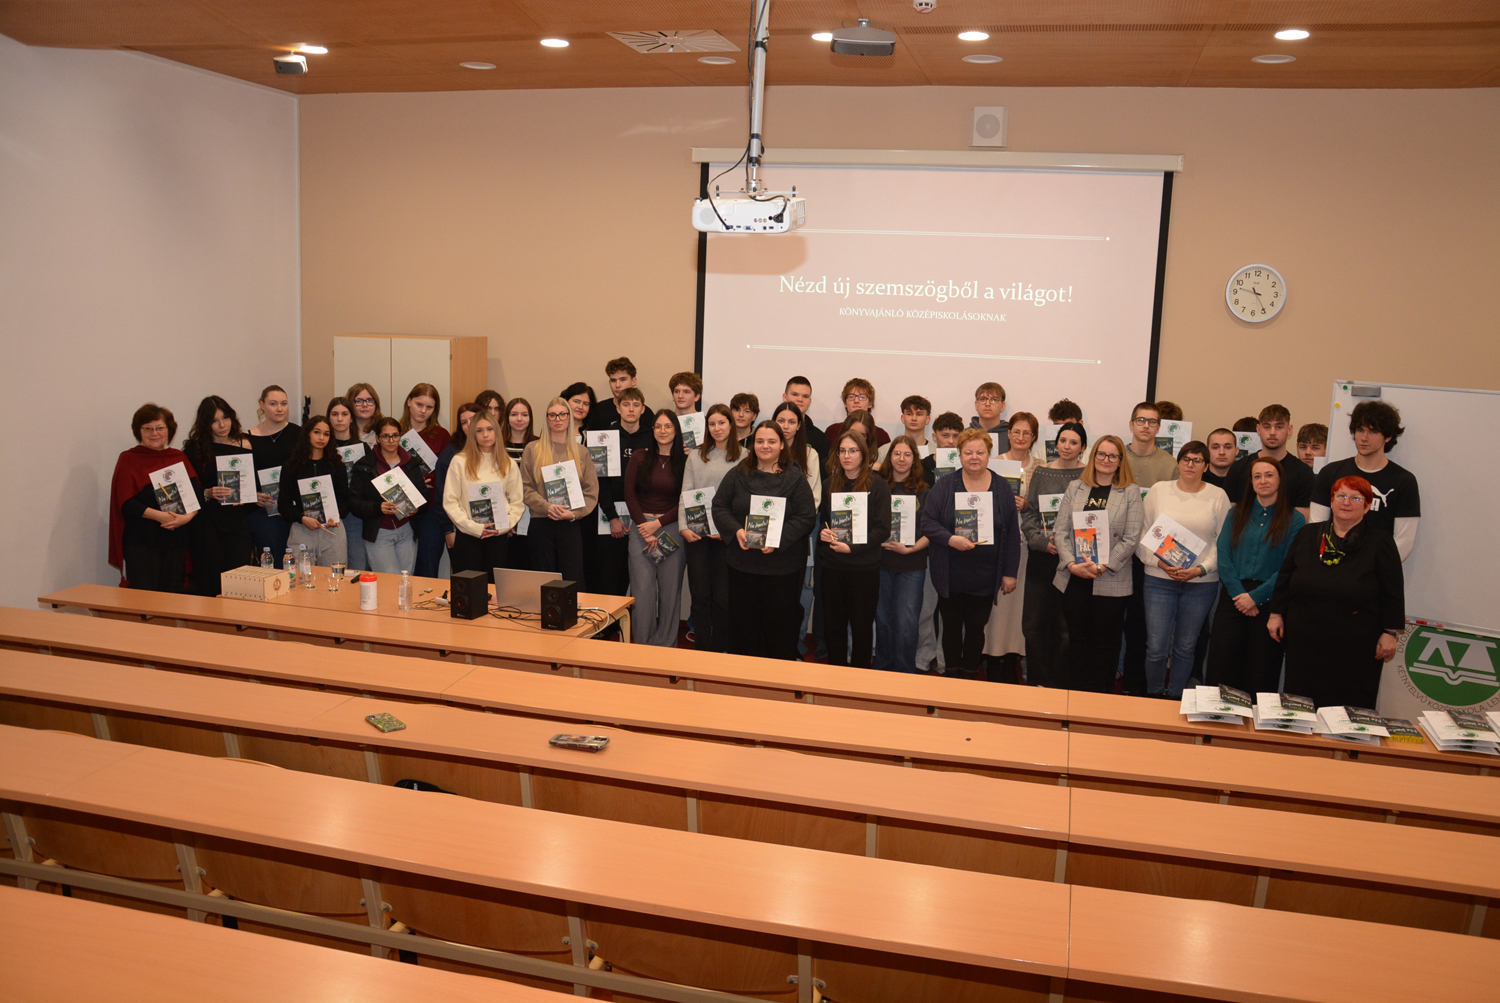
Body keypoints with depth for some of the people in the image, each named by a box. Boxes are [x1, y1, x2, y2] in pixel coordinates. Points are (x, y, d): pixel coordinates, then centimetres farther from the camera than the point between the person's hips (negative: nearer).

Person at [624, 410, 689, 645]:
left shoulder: (685, 461, 2)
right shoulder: (639, 458, 6)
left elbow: (685, 501, -2)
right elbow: (629, 495, 3)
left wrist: (658, 524, -9)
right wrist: (644, 526, -5)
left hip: (672, 529, -1)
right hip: (641, 529, 1)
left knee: (670, 590, 3)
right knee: (642, 590, -1)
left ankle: (665, 646, 14)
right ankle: (642, 646, 9)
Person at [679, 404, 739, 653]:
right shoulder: (696, 456, 10)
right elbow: (685, 494, 7)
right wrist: (683, 527, -5)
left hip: (727, 535, -2)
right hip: (696, 534, 2)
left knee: (723, 597, 1)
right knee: (700, 595, 4)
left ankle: (720, 650, 15)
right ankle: (702, 649, 13)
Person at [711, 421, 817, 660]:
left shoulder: (795, 478, -2)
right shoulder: (737, 474, 6)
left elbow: (806, 517, -7)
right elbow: (719, 506, 5)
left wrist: (778, 538, -19)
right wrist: (736, 530, -13)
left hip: (782, 564, -2)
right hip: (742, 561, 2)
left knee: (781, 621, 5)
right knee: (743, 620, 10)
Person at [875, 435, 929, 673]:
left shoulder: (923, 491, 2)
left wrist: (910, 548, -13)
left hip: (912, 566, -2)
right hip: (881, 563, 2)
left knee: (906, 622, -4)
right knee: (883, 619, 8)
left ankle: (904, 675, 9)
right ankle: (882, 671, 23)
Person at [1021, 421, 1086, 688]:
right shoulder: (1041, 473, 9)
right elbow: (1029, 512, 8)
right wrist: (1042, 541, -8)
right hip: (1041, 556, 2)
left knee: (1067, 624, 1)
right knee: (1034, 621, 2)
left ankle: (1060, 683, 13)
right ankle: (1037, 680, 15)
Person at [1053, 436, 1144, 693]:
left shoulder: (1131, 493, 2)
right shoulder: (1075, 488, 9)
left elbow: (1131, 538, -5)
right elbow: (1060, 530, 5)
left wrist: (1102, 567, -13)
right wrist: (1071, 563, -9)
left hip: (1110, 581, -2)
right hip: (1074, 577, 2)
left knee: (1104, 641, 4)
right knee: (1077, 638, 9)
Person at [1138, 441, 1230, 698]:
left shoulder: (1218, 496, 3)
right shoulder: (1158, 490, 3)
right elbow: (1141, 535, 2)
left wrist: (1201, 569, -11)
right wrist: (1160, 562, -12)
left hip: (1202, 583, 1)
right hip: (1159, 580, 0)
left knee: (1185, 647, 10)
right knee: (1156, 646, -3)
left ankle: (1174, 700, 25)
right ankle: (1153, 697, 17)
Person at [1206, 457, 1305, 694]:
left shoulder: (1294, 520, 1)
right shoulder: (1237, 513, 9)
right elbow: (1223, 556, 1)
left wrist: (1256, 597, -12)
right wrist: (1239, 594, -10)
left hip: (1268, 602, -2)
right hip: (1233, 599, 2)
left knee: (1261, 674, 4)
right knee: (1221, 666, 0)